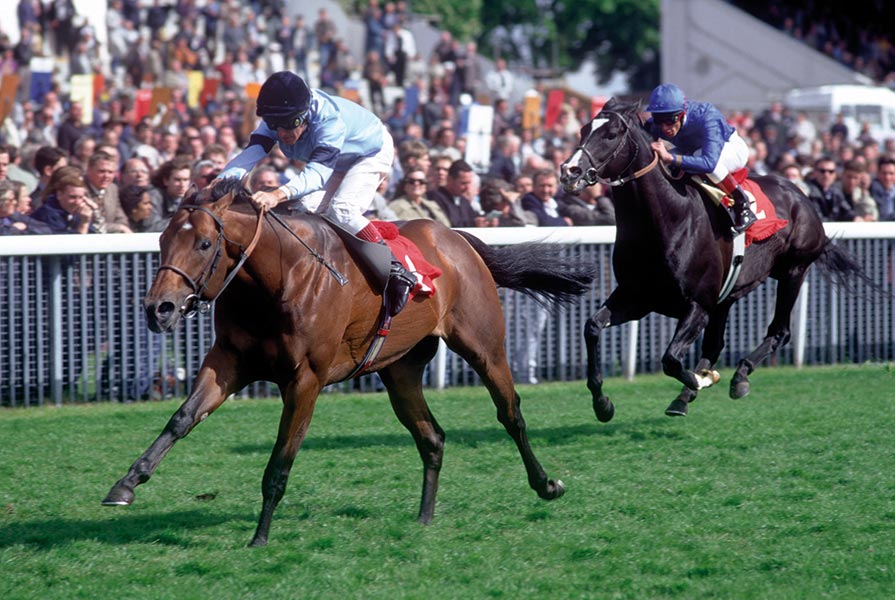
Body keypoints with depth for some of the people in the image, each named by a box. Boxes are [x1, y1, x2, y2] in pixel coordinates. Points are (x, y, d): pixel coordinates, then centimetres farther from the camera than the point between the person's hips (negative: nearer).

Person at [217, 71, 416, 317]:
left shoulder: (330, 119, -44)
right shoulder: (276, 120, -25)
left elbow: (319, 169, -56)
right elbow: (251, 153, -37)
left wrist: (279, 194, -74)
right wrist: (222, 181, -59)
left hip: (372, 153, -7)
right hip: (337, 164, 7)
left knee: (341, 209, -28)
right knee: (305, 208, -14)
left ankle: (396, 272, -21)